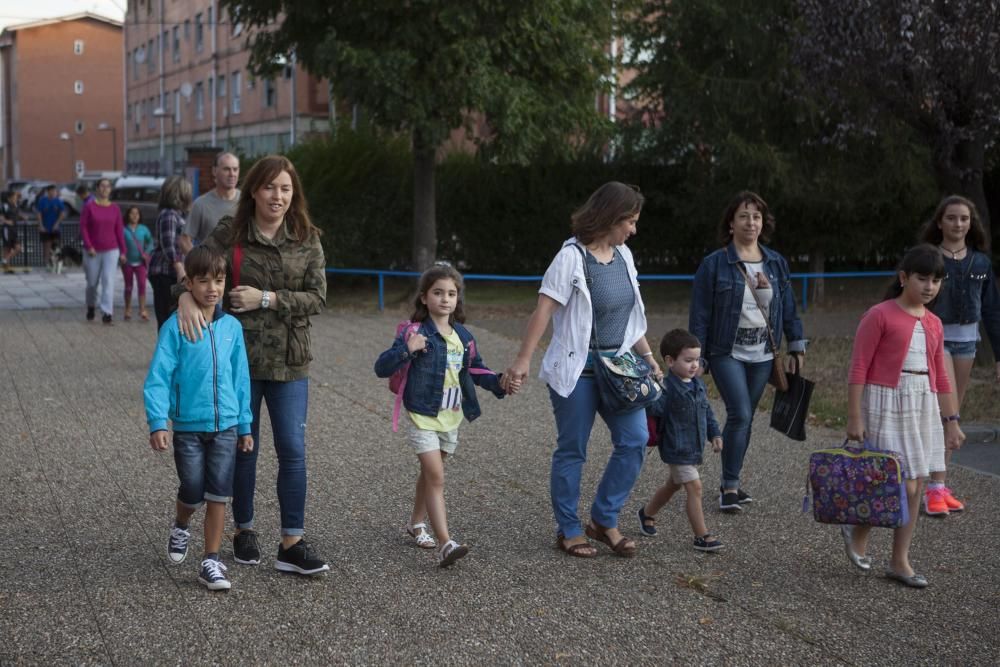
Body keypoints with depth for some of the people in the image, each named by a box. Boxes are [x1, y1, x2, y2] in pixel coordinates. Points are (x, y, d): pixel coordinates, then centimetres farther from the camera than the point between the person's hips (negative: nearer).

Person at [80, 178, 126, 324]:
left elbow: (119, 230, 5)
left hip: (111, 251, 1)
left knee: (108, 281, -9)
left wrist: (123, 251, 3)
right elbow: (83, 228, -4)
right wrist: (89, 246, -13)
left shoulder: (115, 209, 3)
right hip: (93, 252, -1)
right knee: (92, 283, 11)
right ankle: (90, 307, 36)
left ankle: (106, 313, -11)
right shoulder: (89, 207, -3)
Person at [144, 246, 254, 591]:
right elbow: (158, 376, -10)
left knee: (219, 493, 1)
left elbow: (240, 378, 8)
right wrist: (157, 423, -18)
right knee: (193, 491, 5)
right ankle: (180, 527, 39)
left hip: (225, 425, 3)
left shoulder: (232, 327, 2)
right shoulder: (175, 327, -9)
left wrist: (245, 426, 11)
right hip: (188, 426, -2)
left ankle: (211, 562, 10)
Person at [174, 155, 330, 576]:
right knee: (243, 447, 11)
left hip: (288, 362, 1)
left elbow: (317, 297, -4)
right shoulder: (229, 234, -3)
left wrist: (267, 299, -15)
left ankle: (292, 544, 4)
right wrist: (186, 298, -32)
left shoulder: (307, 240, 1)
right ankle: (243, 531, 28)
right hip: (238, 358, -1)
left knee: (292, 450, -2)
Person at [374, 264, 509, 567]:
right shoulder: (416, 333, -12)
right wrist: (406, 350, -33)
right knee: (436, 477, -14)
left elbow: (475, 369, 18)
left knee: (430, 474, 20)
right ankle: (446, 544, -19)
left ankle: (416, 522, 41)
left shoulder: (463, 336, 6)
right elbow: (381, 368, -16)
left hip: (451, 417, 6)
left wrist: (498, 383, 0)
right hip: (423, 417, -6)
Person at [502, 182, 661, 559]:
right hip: (577, 369, -7)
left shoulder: (623, 255, 8)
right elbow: (543, 311, -20)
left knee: (635, 440, 0)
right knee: (572, 450, 4)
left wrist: (647, 355, 16)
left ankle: (604, 521, 14)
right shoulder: (571, 257, -15)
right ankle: (568, 531, 18)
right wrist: (523, 361, -25)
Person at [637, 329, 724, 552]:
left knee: (673, 485, 24)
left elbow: (707, 412, 18)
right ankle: (702, 537, -4)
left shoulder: (698, 385, 8)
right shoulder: (667, 388, -19)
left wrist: (715, 434, 14)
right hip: (676, 449, -9)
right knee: (694, 488, -10)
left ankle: (647, 513, 47)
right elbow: (652, 409, -26)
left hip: (694, 448, 9)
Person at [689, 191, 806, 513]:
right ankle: (730, 487, -5)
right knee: (740, 414, -15)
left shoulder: (776, 263, 8)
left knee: (744, 417, 10)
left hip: (762, 355, 5)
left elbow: (788, 308, 14)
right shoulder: (714, 264, -6)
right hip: (727, 353, -4)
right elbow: (700, 315, -5)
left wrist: (797, 345, 9)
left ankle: (731, 482, 23)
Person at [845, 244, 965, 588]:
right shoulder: (879, 315, -9)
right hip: (887, 404, -6)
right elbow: (858, 369, -10)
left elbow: (940, 377, 16)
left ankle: (900, 562, 16)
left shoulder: (933, 324, 10)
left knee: (915, 488, 7)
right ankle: (857, 531, 16)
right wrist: (854, 418, -13)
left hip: (924, 406, 6)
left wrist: (951, 421, 14)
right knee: (902, 485, -9)